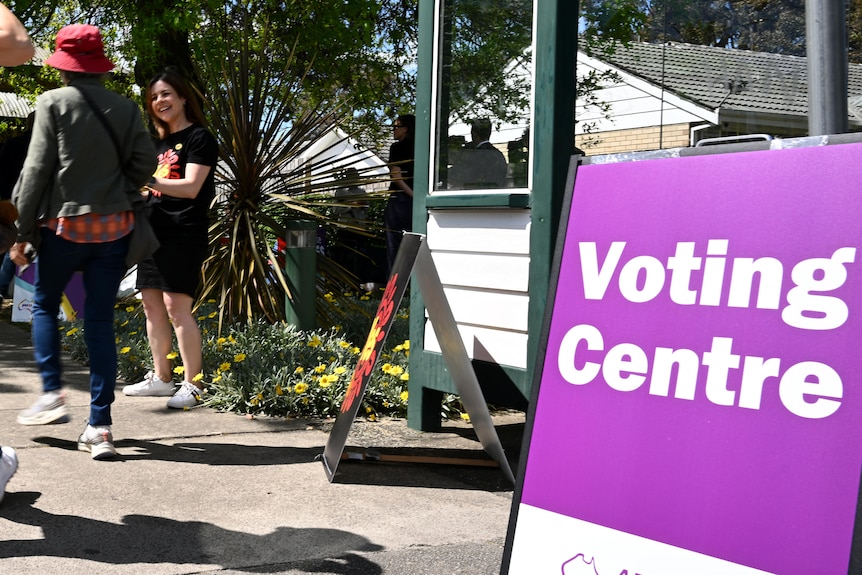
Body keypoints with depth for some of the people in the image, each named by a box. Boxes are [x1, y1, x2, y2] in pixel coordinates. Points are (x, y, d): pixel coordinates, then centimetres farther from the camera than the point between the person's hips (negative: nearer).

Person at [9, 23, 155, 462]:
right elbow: (143, 165, 3)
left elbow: (37, 170, -6)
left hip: (64, 224, -3)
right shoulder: (126, 108, 5)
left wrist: (23, 233, -2)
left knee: (44, 305, 20)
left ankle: (52, 393, 9)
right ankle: (100, 426, 4)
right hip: (114, 225, 3)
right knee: (100, 320, 5)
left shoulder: (53, 103, -4)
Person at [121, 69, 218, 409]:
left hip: (184, 233, -9)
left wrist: (147, 180, -27)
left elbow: (190, 187, -16)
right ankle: (161, 378, 18)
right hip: (155, 231, 9)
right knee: (151, 304, 9)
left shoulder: (199, 138, -4)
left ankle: (193, 384, -9)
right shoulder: (160, 142, 20)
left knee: (177, 305, -13)